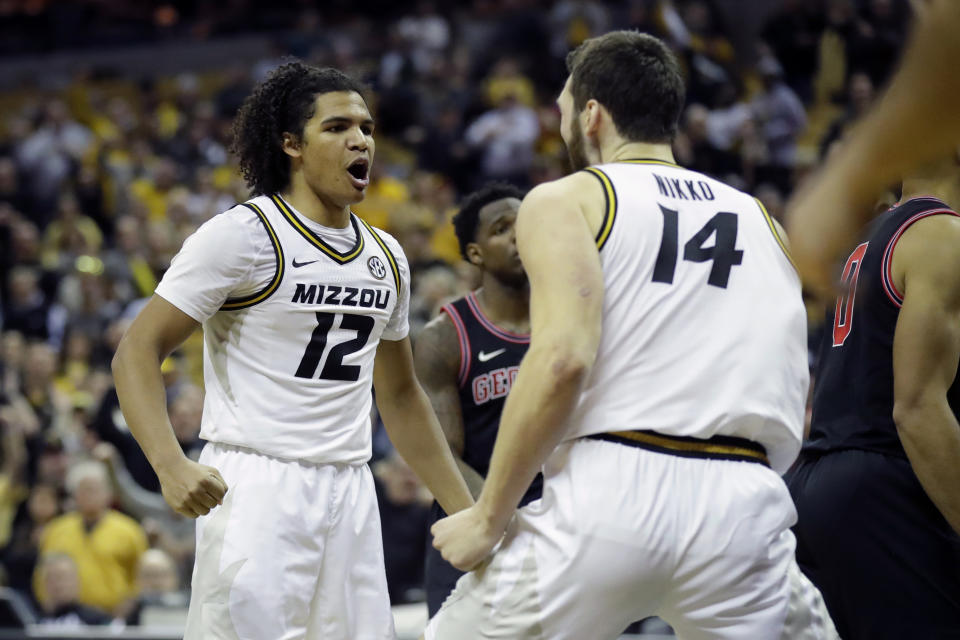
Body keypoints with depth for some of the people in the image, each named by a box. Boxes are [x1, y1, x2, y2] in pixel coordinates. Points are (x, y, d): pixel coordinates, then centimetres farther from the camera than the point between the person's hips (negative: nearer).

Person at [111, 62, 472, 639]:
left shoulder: (386, 257, 14)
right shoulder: (243, 235, -7)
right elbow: (137, 352, -10)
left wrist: (465, 509, 20)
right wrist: (172, 466, -26)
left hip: (350, 493, 7)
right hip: (255, 489, -6)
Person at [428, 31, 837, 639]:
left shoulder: (564, 200, 8)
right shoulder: (761, 219, 22)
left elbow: (563, 359, -10)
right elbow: (796, 410, 17)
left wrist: (488, 517, -6)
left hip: (608, 493, -3)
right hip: (739, 503, 4)